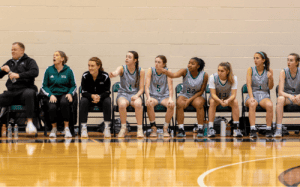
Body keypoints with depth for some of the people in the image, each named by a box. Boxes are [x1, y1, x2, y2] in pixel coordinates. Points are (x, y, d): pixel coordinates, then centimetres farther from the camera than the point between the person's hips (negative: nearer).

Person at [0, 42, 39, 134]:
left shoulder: (29, 61, 9)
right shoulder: (9, 63, 23)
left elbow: (34, 72, -11)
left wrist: (19, 75, -20)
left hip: (25, 89, -5)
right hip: (11, 92, 5)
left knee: (29, 94, -39)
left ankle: (29, 122, -38)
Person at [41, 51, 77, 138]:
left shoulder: (68, 71, 4)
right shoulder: (49, 70, 5)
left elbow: (73, 86, 10)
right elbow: (44, 86, 7)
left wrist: (70, 94, -11)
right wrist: (50, 95, -10)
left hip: (64, 94, -1)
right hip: (53, 94, 1)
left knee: (64, 102, -38)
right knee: (52, 107, -33)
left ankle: (66, 128, -26)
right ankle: (54, 128, -5)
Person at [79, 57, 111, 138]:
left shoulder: (105, 76, -15)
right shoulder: (85, 76, -13)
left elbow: (107, 92, -12)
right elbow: (84, 92, -13)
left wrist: (99, 97, -33)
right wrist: (92, 96, -34)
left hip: (101, 98, 0)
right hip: (89, 98, 0)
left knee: (107, 101, -32)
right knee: (83, 101, -31)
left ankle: (107, 128, -26)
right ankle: (83, 128, -28)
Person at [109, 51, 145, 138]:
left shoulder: (141, 71, -1)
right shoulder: (122, 69, -5)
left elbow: (141, 89, 1)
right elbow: (116, 72, -31)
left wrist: (137, 95, -21)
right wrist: (113, 74, -56)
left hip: (135, 94, 0)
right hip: (123, 94, 0)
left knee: (138, 104, -36)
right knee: (122, 104, -36)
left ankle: (140, 129, -24)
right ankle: (123, 128, -17)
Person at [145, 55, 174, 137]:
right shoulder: (151, 70, -4)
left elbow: (170, 86, -12)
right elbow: (147, 86, -10)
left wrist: (170, 99, -30)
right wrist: (148, 98, -28)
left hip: (164, 96, 0)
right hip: (153, 96, 0)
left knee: (171, 105, -34)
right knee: (149, 104, -36)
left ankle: (165, 128, -16)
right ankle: (153, 128, -20)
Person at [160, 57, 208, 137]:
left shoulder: (204, 75, -11)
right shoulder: (185, 72, -13)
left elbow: (201, 91, -5)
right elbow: (174, 75, -32)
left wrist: (190, 100, -16)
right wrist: (166, 72, -54)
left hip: (198, 95, -1)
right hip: (184, 94, 1)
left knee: (199, 104, -35)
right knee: (179, 103, -32)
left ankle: (200, 129, -26)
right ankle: (181, 129, -27)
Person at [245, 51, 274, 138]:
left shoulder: (269, 71, 5)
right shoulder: (250, 70, 3)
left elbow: (270, 87, 6)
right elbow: (249, 85, -5)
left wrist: (270, 78, -15)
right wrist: (251, 97, -20)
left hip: (264, 94, 1)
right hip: (252, 94, -1)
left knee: (269, 105, -34)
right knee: (252, 104, -37)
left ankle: (268, 130, -26)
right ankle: (252, 130, -42)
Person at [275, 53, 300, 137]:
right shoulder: (283, 72, -10)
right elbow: (280, 92, -16)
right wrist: (290, 96, -36)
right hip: (286, 96, -1)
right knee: (280, 99, -37)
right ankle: (278, 130, -44)